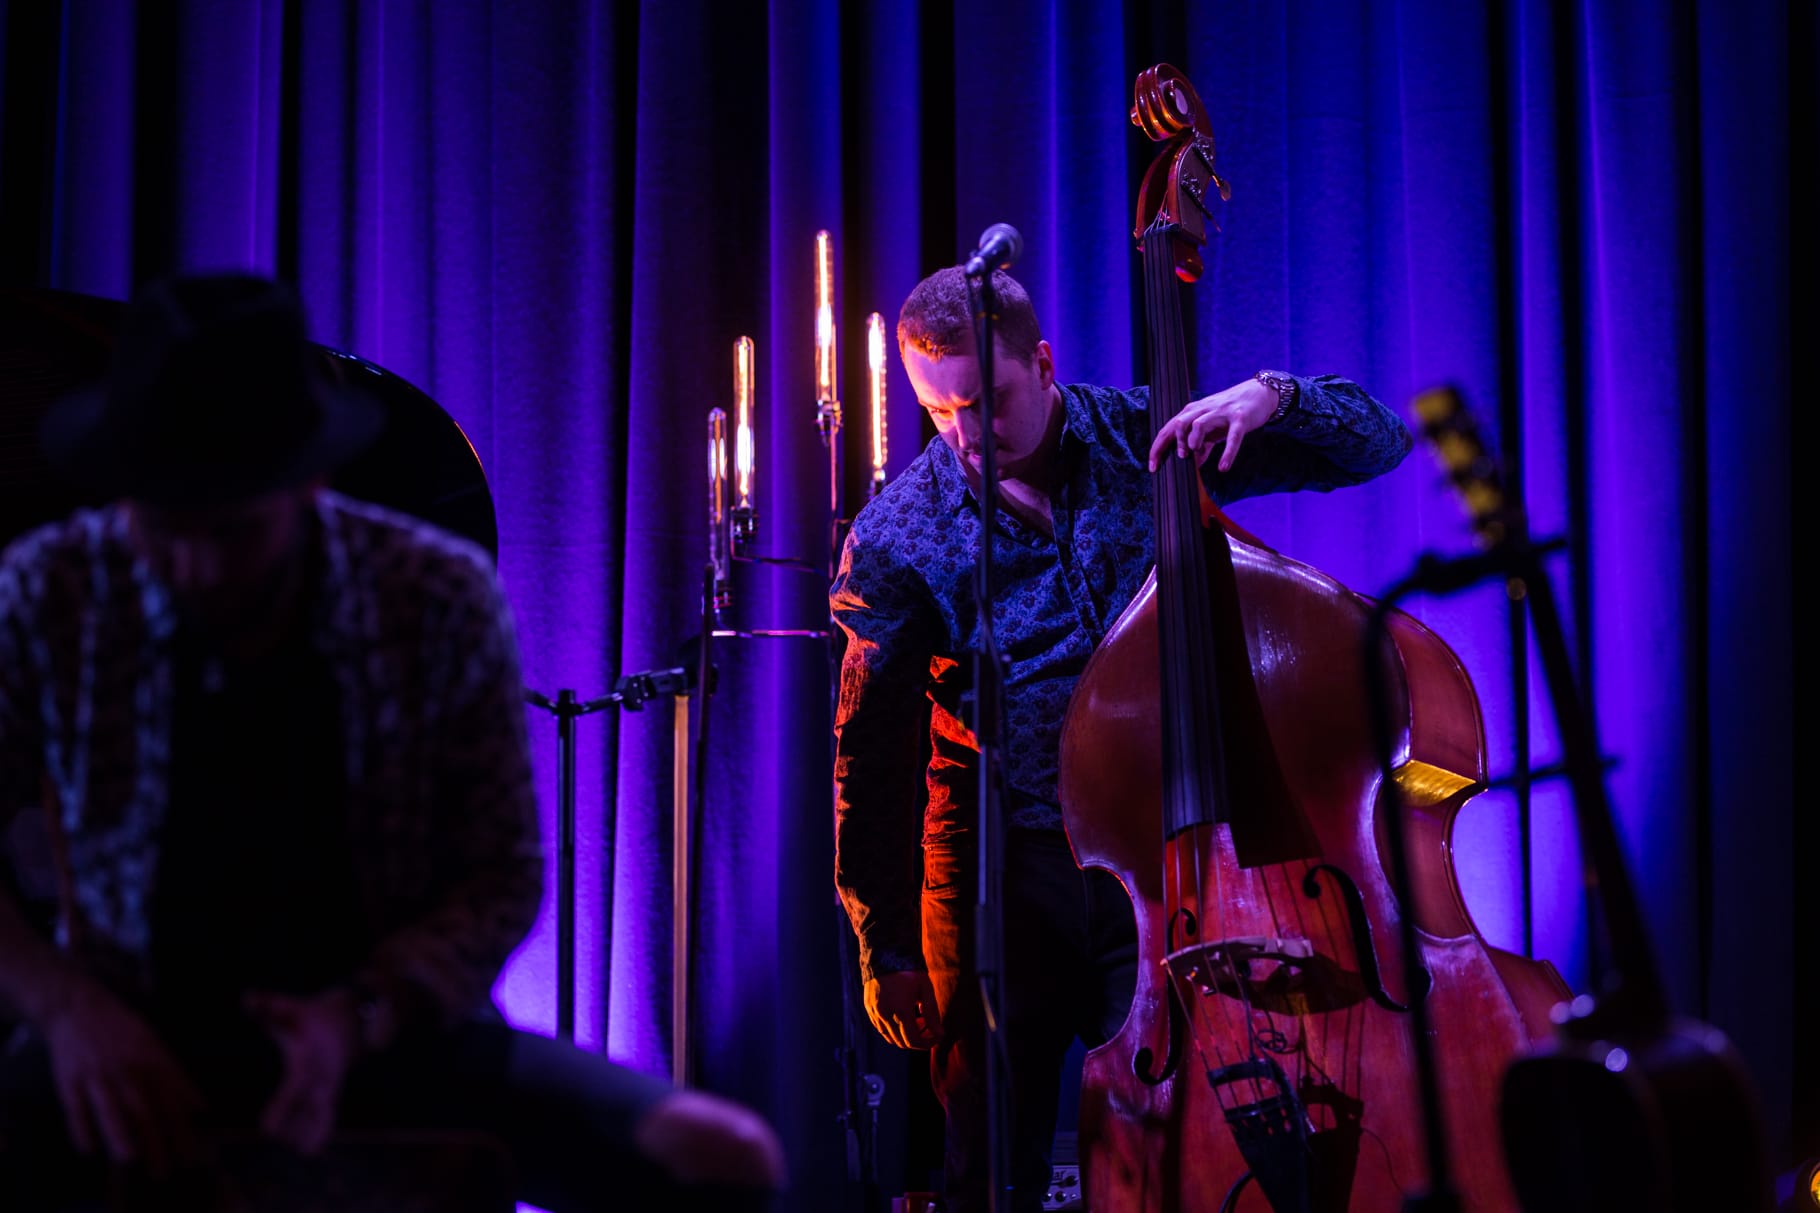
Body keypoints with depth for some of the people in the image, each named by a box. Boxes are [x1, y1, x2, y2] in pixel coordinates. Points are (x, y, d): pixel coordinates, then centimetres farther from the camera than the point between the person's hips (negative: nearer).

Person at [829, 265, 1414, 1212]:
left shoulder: (1145, 440, -2)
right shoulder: (897, 540, -5)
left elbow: (1378, 441, 1)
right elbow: (873, 754, 0)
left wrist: (1271, 397, -20)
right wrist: (885, 947, 0)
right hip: (1004, 865, 0)